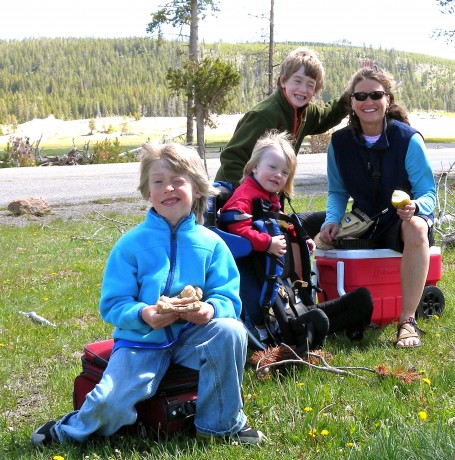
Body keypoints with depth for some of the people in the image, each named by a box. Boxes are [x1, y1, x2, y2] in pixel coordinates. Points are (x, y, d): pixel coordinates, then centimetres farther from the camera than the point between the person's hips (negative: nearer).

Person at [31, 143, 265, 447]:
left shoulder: (211, 244, 0)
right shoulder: (131, 244, -5)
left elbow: (228, 298, -2)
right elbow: (112, 304, -7)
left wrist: (212, 309, -24)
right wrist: (142, 315, -27)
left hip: (194, 335, 2)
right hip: (143, 338, -2)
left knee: (230, 330, -27)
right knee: (113, 403, -23)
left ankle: (221, 423, -6)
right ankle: (72, 430, 16)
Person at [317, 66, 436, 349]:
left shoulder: (408, 139, -14)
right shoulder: (340, 142, -3)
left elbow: (429, 194, -12)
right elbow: (337, 191, 5)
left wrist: (414, 207, -36)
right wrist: (333, 220, -16)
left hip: (404, 222, -3)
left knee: (416, 227, -40)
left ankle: (408, 321, -35)